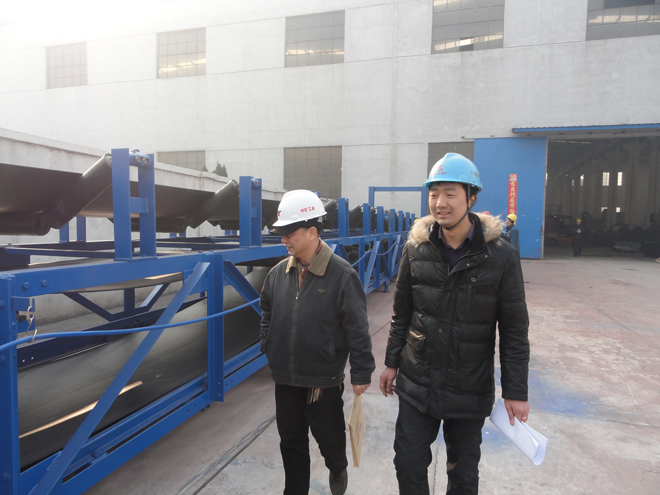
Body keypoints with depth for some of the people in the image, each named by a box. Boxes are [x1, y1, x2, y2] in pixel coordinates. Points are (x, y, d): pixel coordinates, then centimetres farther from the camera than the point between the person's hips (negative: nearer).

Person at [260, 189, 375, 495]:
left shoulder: (342, 275, -18)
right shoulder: (278, 273, -2)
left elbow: (357, 328, -14)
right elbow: (267, 311, 16)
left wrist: (361, 372, -12)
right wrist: (267, 345, 9)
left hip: (324, 380, -4)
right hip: (285, 378, 5)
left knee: (329, 436, 17)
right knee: (292, 442, 18)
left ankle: (338, 469, 50)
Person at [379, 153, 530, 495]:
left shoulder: (501, 256, -12)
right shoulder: (416, 248, -4)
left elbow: (514, 331, -7)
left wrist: (516, 392, -5)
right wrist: (392, 362, 8)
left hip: (469, 390, -2)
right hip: (416, 384, 2)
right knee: (408, 464, 12)